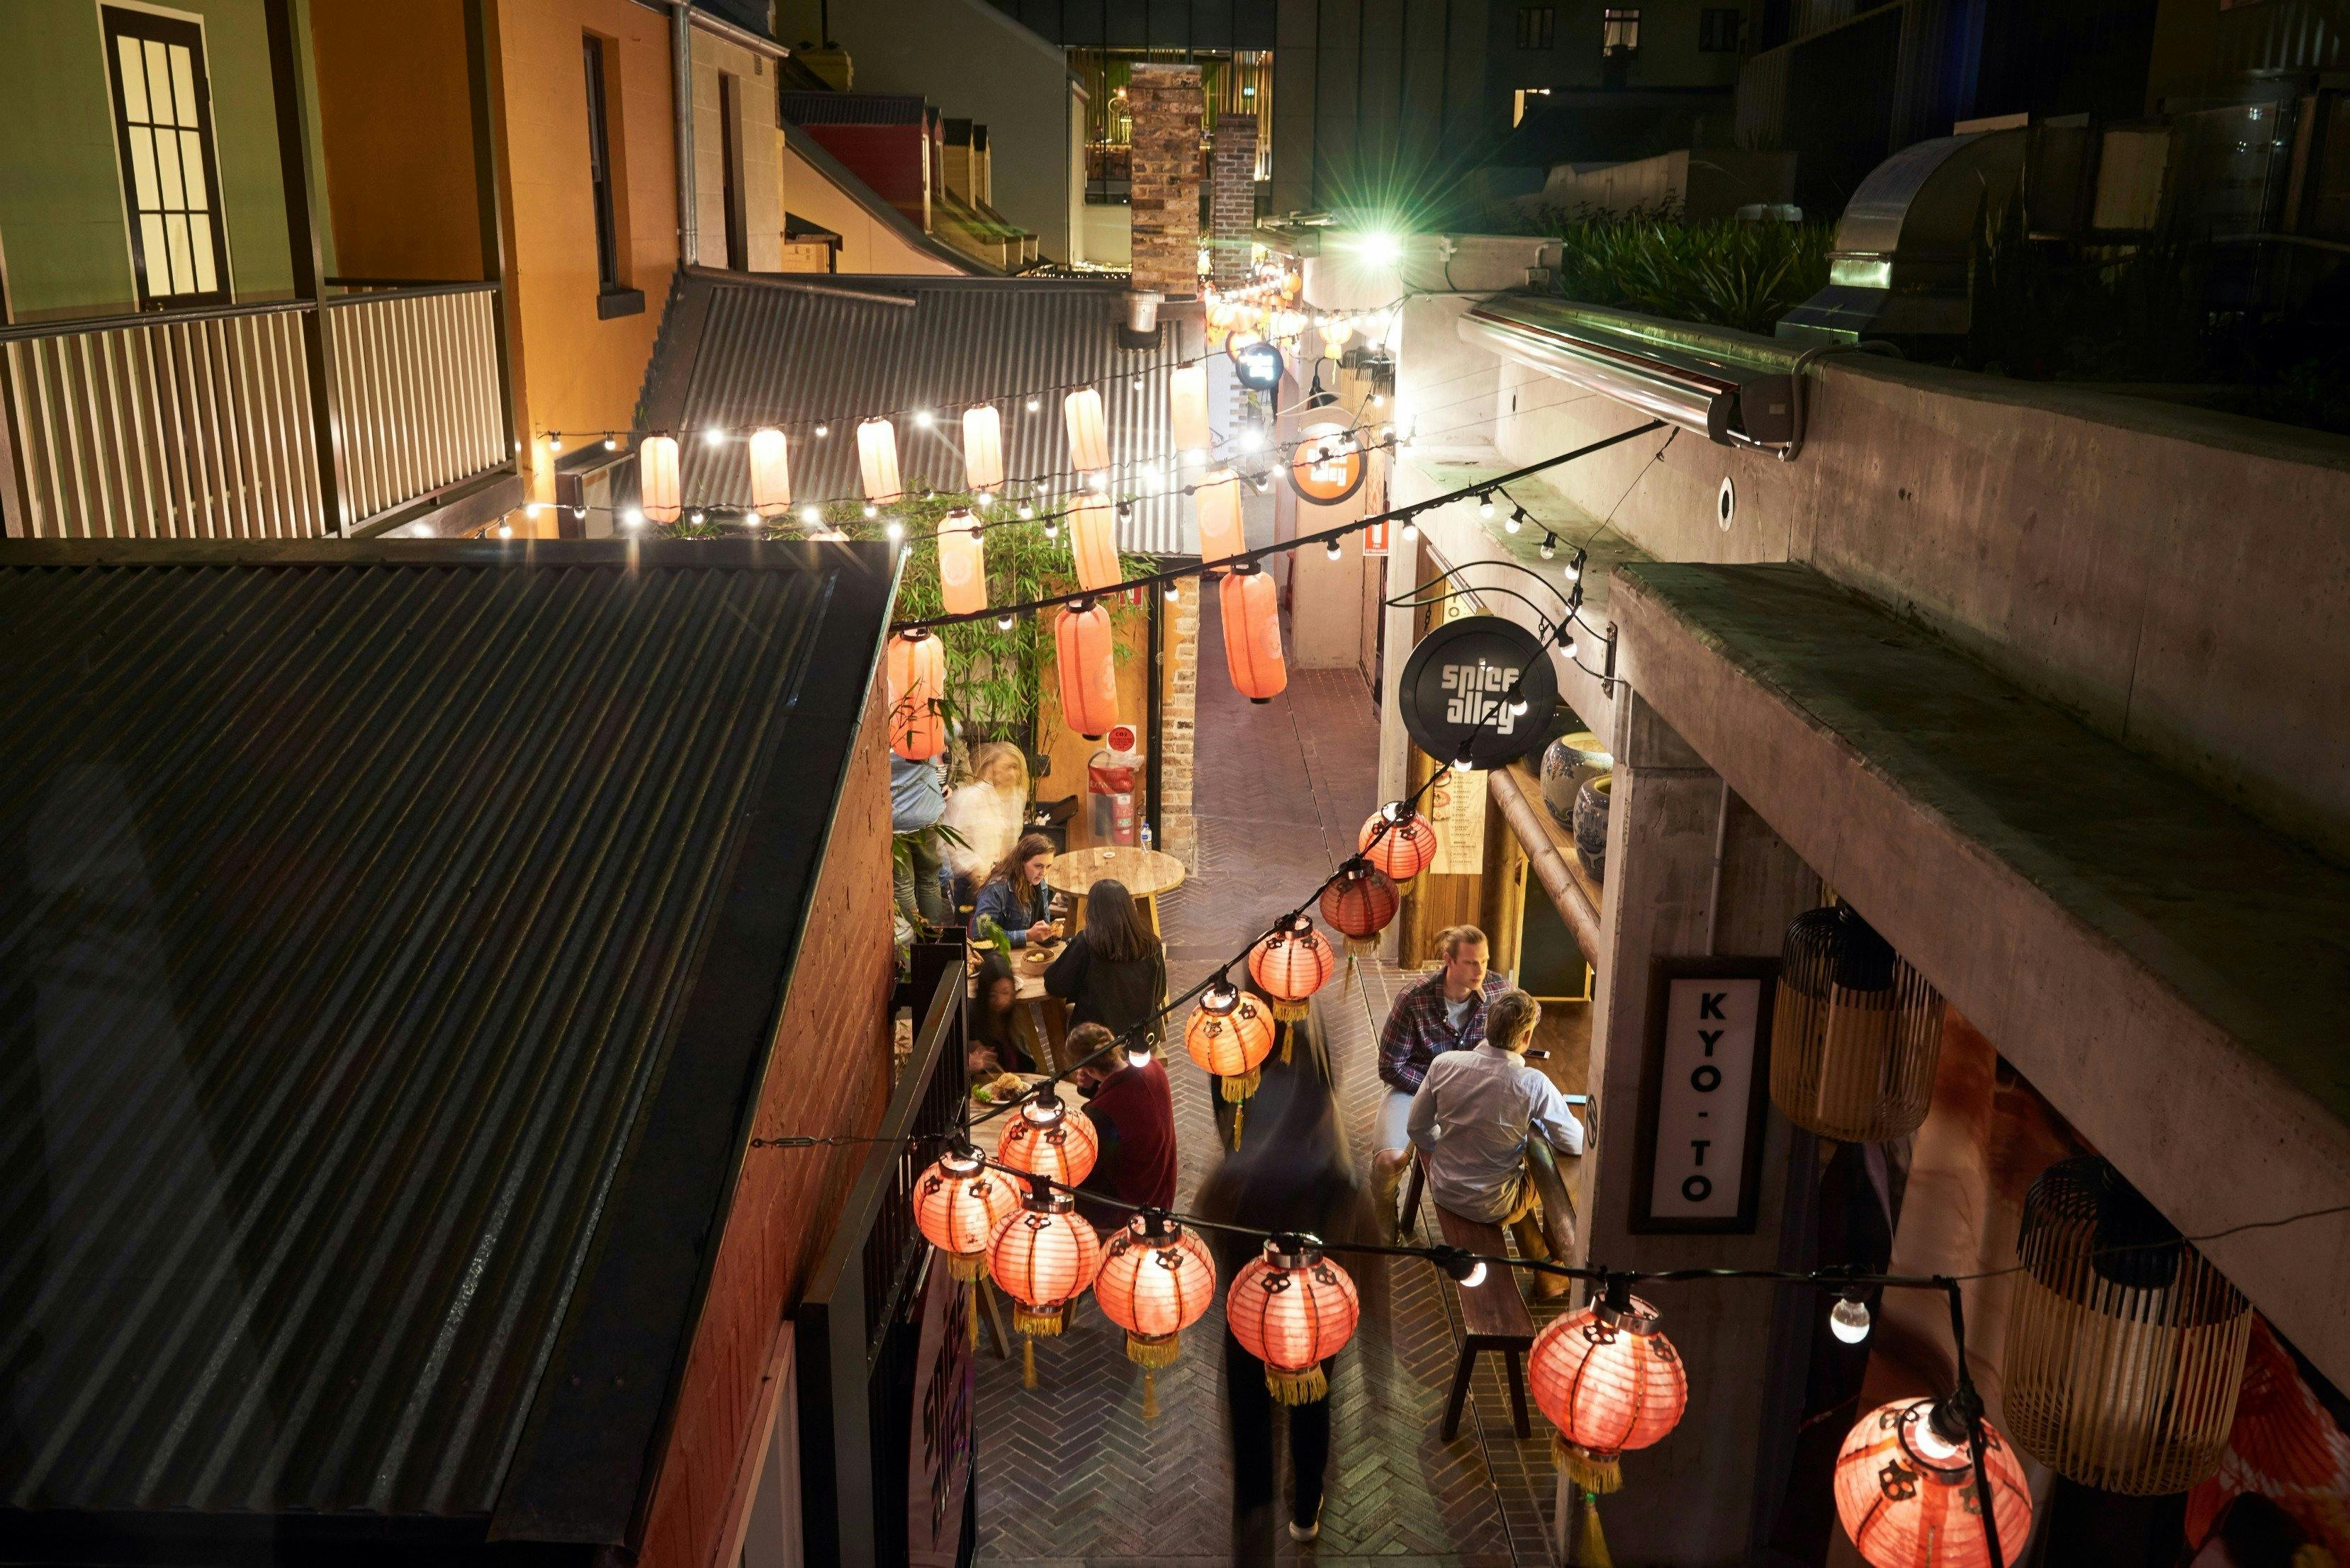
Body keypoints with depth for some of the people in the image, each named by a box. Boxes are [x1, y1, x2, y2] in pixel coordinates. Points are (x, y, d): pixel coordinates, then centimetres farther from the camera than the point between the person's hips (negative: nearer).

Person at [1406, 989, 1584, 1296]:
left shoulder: (1443, 1063, -16)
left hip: (1444, 1190, 4)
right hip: (1492, 1207, -4)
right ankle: (1556, 1274, 43)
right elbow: (1576, 1143, -14)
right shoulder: (1534, 1084, -25)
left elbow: (1417, 1127, -3)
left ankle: (1544, 1270, 47)